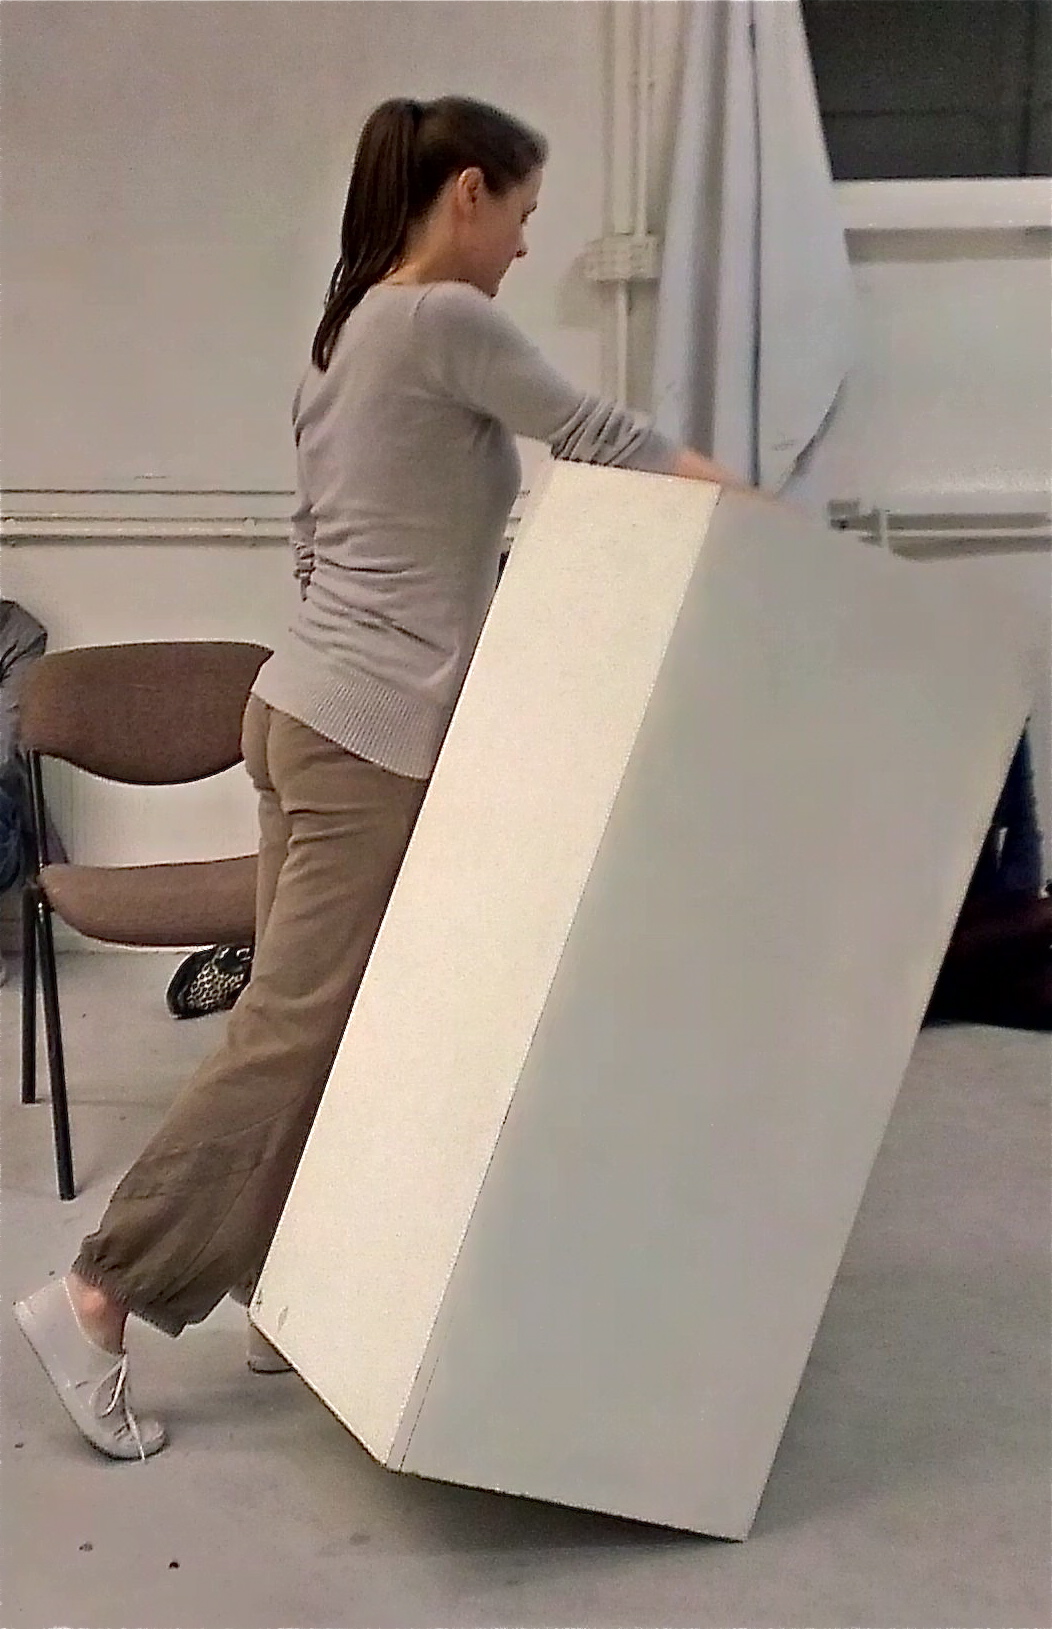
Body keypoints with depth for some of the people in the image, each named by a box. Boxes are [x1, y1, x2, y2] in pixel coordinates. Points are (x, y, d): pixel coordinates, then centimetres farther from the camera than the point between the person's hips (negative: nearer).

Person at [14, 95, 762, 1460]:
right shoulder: (444, 320, -11)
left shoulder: (348, 336, 17)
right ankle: (98, 1295, 8)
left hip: (313, 710, 10)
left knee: (319, 1023, 14)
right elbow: (595, 435, -5)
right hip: (374, 735, -10)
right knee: (296, 1030, -2)